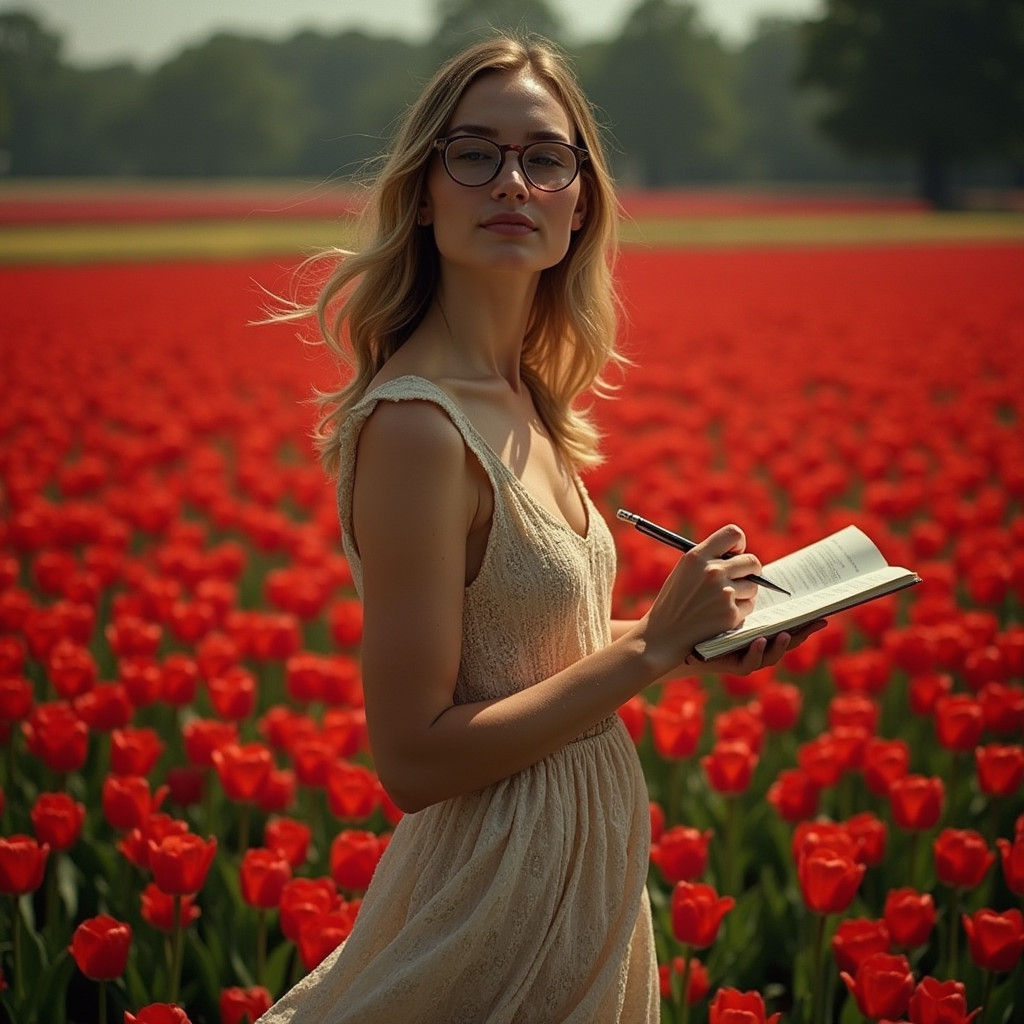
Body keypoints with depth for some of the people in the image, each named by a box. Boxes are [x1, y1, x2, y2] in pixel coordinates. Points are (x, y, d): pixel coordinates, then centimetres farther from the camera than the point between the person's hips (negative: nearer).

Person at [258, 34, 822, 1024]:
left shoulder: (521, 398, 4)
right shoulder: (416, 424, -23)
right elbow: (415, 761, -23)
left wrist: (697, 639, 2)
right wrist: (651, 645, -20)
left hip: (581, 858, 8)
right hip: (505, 888, -8)